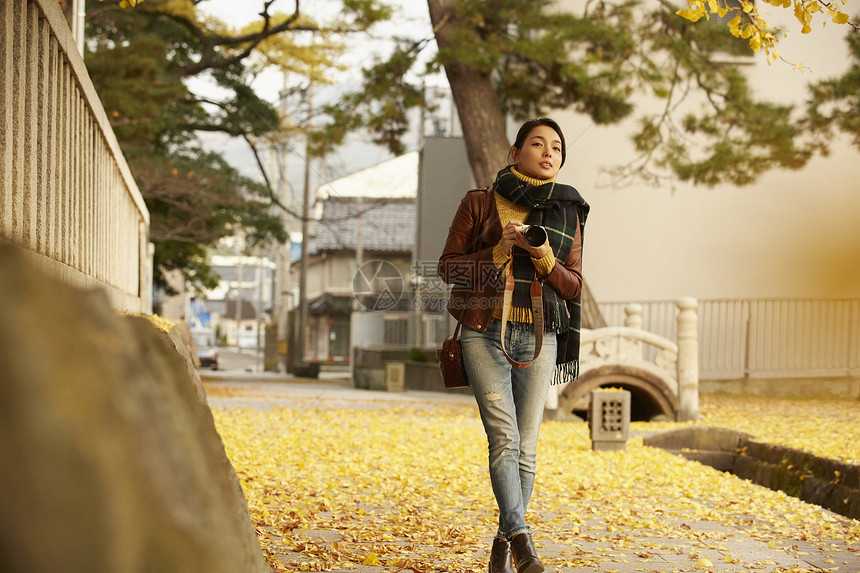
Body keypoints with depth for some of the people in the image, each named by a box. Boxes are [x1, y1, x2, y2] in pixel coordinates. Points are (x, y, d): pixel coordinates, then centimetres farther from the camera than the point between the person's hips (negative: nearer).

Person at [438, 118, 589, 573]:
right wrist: (499, 251, -10)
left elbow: (574, 286, 11)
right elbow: (448, 266, 4)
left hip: (538, 337, 3)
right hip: (485, 333, -2)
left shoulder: (567, 213, 13)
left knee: (527, 446, 0)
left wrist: (544, 258, -9)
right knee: (504, 439, -16)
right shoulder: (479, 203, 6)